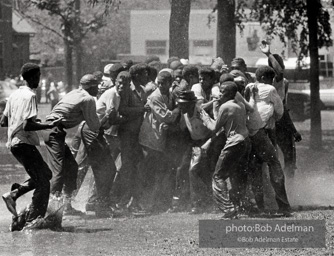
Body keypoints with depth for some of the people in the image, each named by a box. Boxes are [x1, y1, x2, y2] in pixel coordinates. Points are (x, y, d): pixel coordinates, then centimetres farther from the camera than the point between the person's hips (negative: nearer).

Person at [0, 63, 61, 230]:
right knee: (43, 183, -5)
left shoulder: (14, 95, 13)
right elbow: (27, 126, -22)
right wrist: (49, 125, -17)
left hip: (13, 143, 9)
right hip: (24, 143, -9)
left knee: (45, 174, 19)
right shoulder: (30, 96, -14)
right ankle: (32, 220, -7)